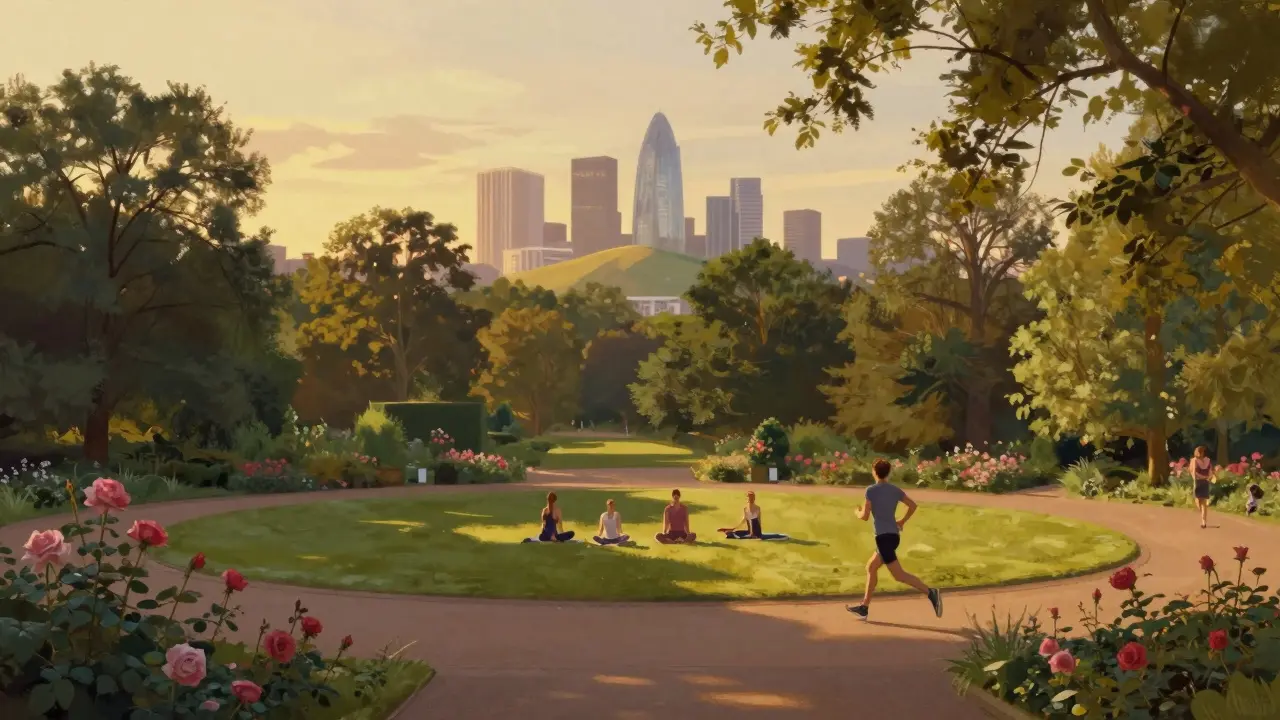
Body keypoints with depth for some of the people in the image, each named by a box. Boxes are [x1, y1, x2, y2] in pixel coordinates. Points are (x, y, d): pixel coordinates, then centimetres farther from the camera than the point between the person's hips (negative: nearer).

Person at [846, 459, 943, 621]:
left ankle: (931, 592, -24)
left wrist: (858, 513, 14)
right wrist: (902, 521, 24)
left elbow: (865, 516, -9)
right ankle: (863, 607, 20)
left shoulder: (871, 490, -8)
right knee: (871, 568, 18)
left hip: (884, 536, -8)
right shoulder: (895, 490, 10)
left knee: (899, 575, -10)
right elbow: (913, 505, 13)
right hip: (893, 535, 8)